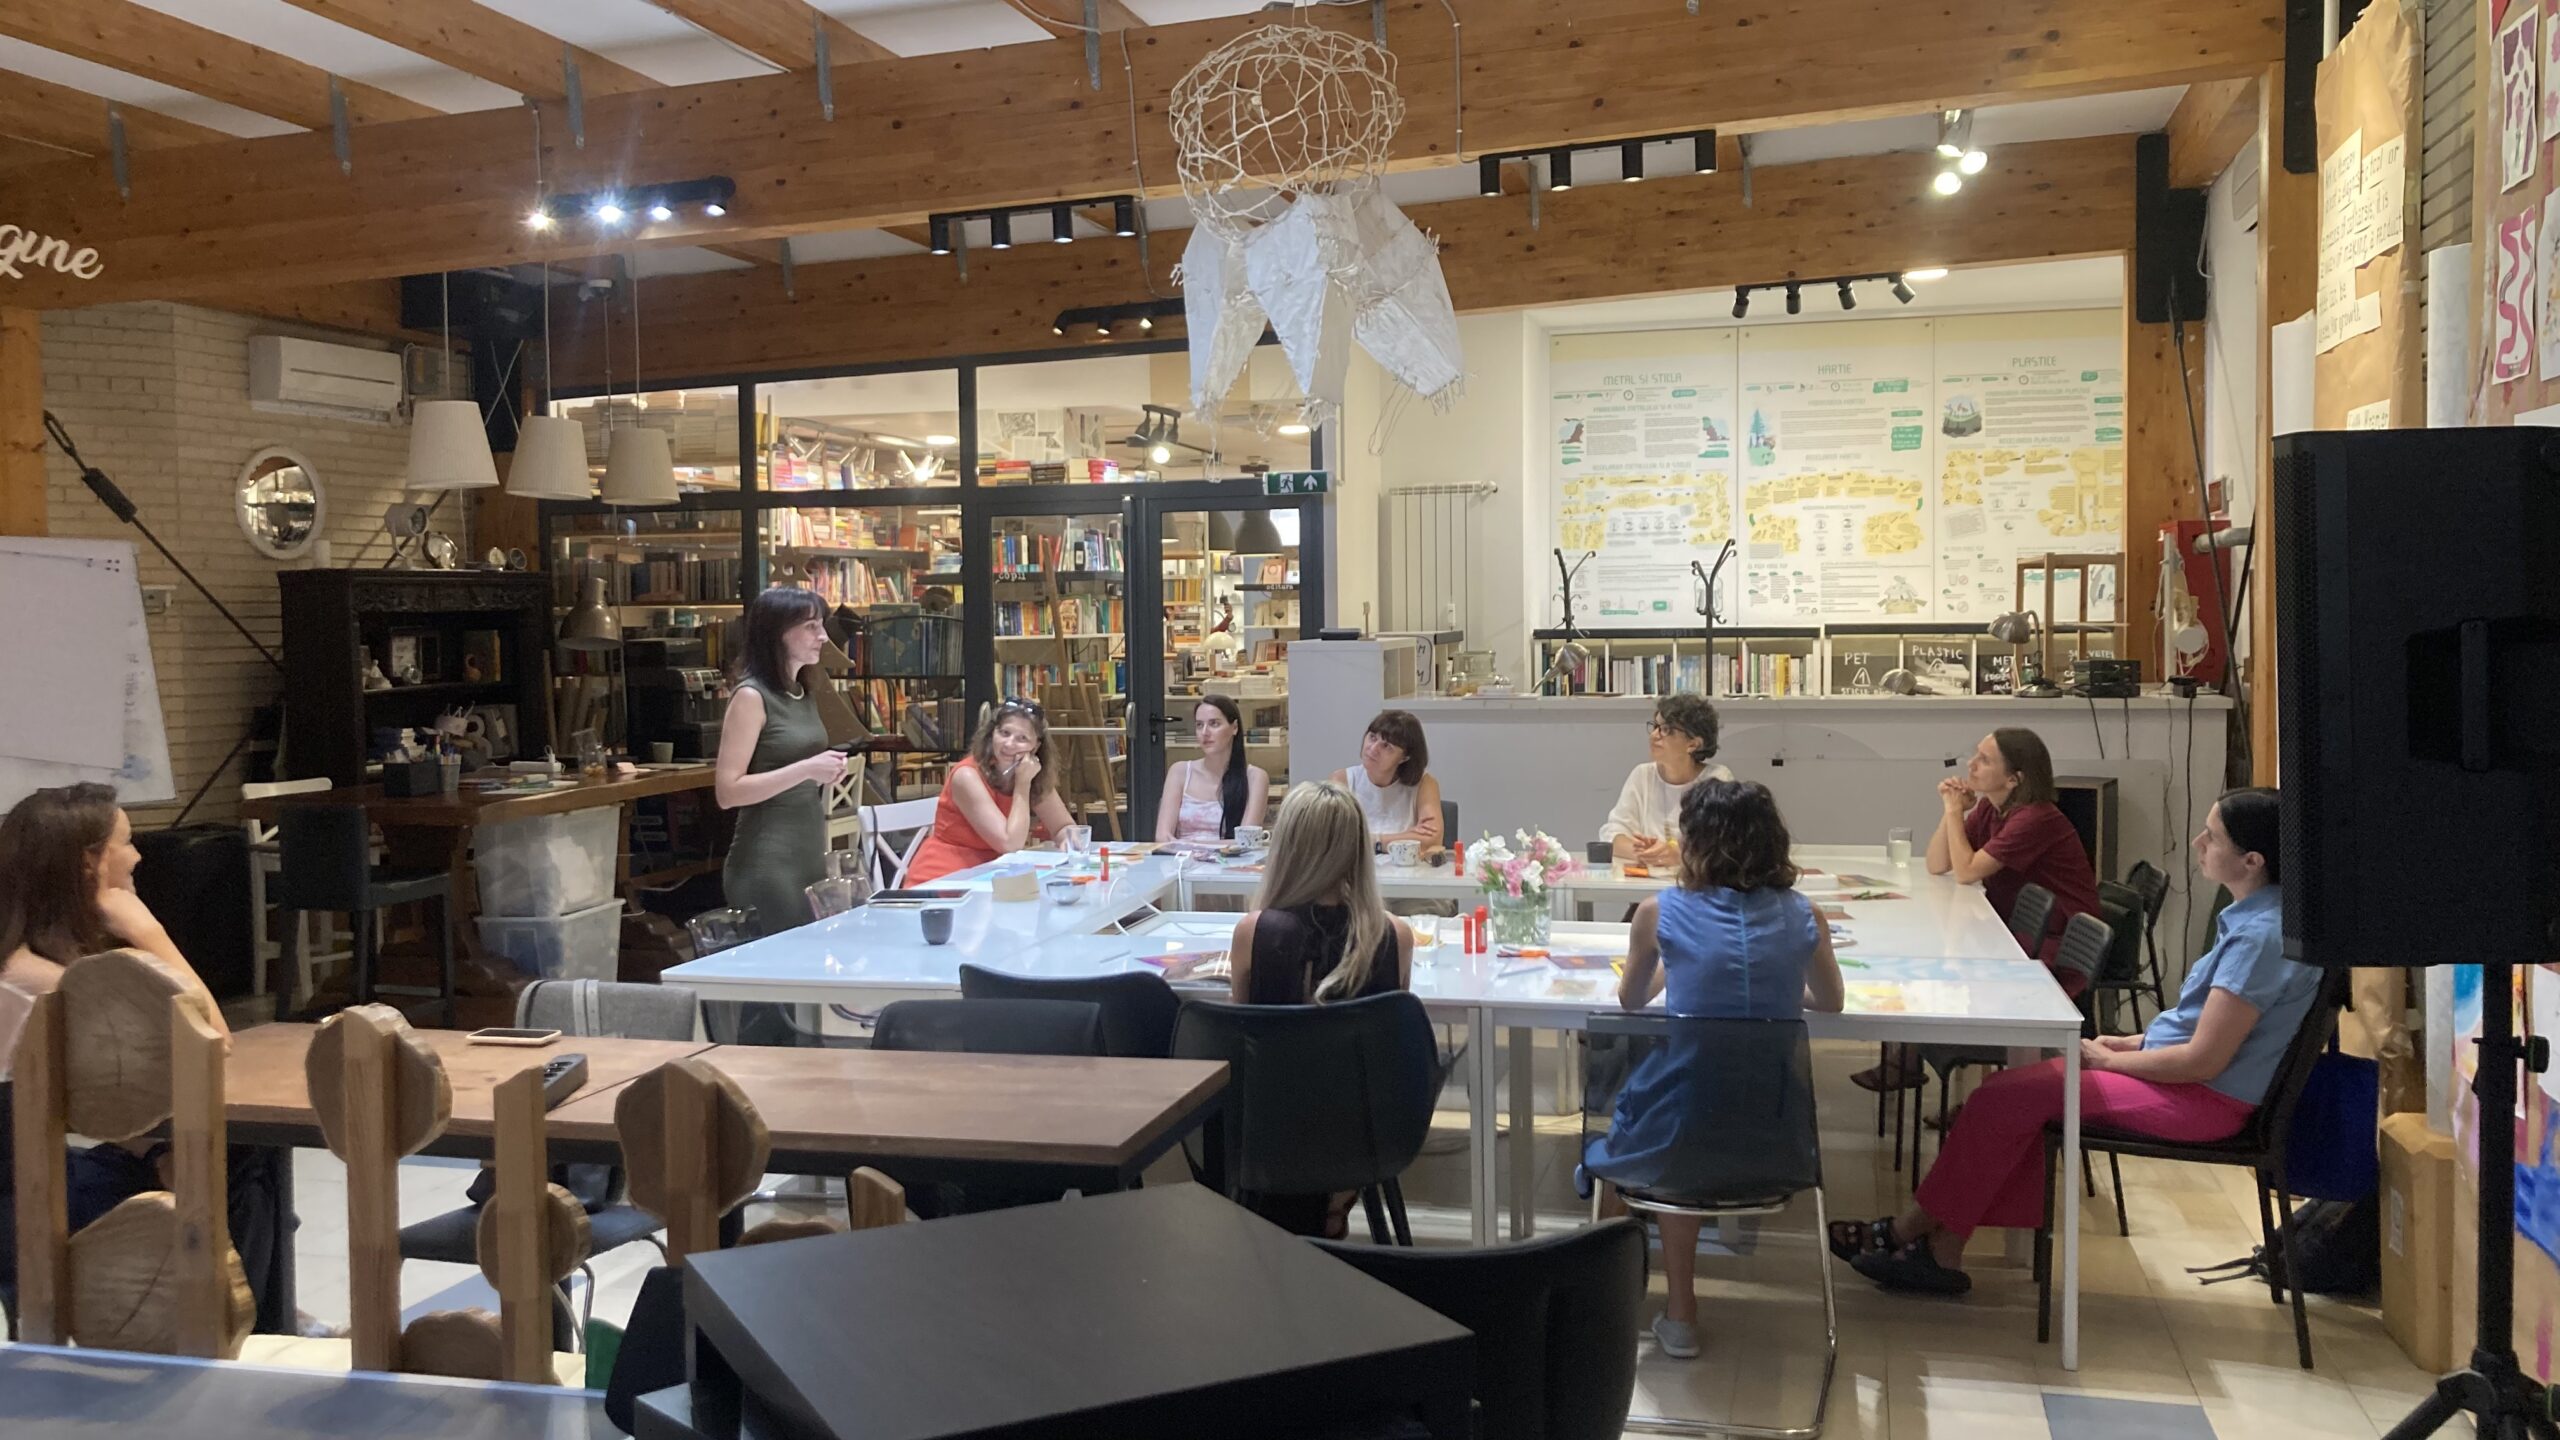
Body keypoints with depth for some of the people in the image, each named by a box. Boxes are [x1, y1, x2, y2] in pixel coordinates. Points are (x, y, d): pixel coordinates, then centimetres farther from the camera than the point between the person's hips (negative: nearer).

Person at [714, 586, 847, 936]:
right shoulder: (751, 696, -12)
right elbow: (727, 792, -18)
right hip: (767, 864, -8)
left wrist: (824, 776, 5)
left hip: (809, 858, 8)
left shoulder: (805, 694, 12)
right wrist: (806, 769, -22)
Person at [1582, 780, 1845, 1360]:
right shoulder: (1803, 917, -4)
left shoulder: (1661, 913, -10)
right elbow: (1830, 1000, 15)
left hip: (1677, 1134, -2)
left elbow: (1631, 999, 9)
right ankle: (1677, 1314, 40)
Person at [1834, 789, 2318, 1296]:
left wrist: (2109, 1059, -11)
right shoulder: (2254, 915, 7)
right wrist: (2132, 1042, 7)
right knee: (2016, 1092, 0)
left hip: (2203, 1099, -10)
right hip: (2186, 1077, 10)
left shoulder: (2262, 935, -25)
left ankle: (1913, 1230, 3)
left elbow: (2204, 1060, -24)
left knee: (2007, 1097, -11)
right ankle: (1943, 1246, -2)